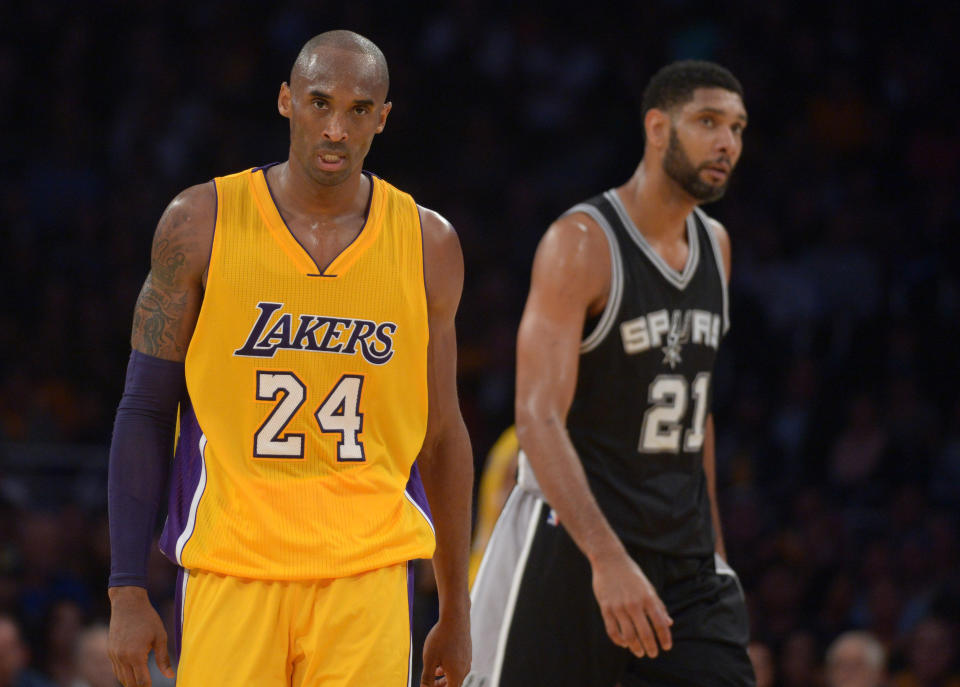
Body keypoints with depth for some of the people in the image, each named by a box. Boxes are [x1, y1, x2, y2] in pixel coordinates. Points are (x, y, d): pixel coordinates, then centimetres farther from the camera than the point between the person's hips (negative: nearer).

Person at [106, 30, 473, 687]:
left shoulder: (427, 244, 5)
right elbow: (145, 411, 3)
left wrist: (456, 611, 15)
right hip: (231, 573, -1)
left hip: (369, 578, 1)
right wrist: (127, 590, -3)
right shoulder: (202, 224, 0)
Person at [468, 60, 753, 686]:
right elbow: (539, 419, -22)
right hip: (573, 541, -7)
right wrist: (608, 558, -32)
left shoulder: (715, 246, 11)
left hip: (683, 550, 7)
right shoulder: (582, 243, -14)